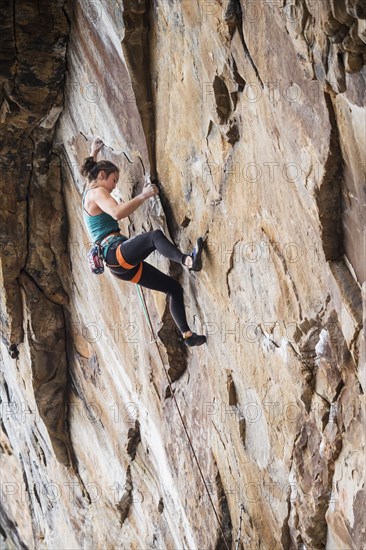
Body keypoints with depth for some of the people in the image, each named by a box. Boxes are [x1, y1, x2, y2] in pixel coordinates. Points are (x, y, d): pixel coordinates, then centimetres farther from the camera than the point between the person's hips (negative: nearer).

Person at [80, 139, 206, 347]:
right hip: (116, 253, -10)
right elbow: (117, 212, -26)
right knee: (155, 236, -37)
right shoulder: (97, 192, -4)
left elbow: (90, 173, 51)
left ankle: (187, 334, 7)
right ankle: (188, 260, -62)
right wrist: (143, 196, -24)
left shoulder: (89, 191, 25)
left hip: (122, 265, 10)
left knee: (174, 287, 8)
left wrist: (94, 153, 59)